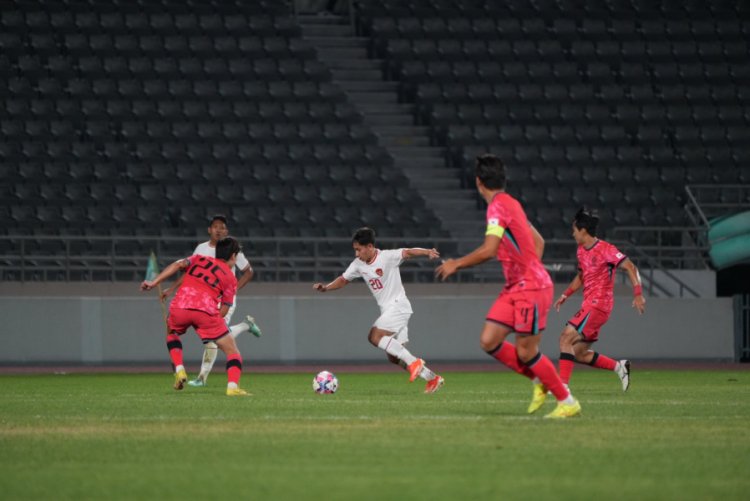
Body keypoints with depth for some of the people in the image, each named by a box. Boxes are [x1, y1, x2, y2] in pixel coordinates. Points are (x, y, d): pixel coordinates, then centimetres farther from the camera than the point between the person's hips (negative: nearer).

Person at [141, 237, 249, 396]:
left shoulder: (199, 259, 26)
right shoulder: (230, 279, 18)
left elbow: (178, 265, 8)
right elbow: (223, 311, 12)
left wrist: (154, 282, 5)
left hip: (179, 306, 3)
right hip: (206, 310, -3)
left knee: (171, 333, 35)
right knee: (231, 350, 10)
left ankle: (179, 370, 16)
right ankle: (233, 386, -11)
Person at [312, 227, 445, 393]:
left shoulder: (387, 257, -15)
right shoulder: (358, 264, 6)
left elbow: (408, 252, -28)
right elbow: (343, 280, 19)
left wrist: (427, 252, -45)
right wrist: (325, 288, 4)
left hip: (398, 305, -8)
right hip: (387, 310, 8)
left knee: (375, 337, -23)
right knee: (394, 357, 5)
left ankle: (413, 362, -19)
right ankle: (432, 378, 14)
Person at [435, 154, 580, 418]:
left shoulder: (498, 206, -15)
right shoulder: (510, 204, 14)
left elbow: (488, 250, -23)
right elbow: (538, 242, 21)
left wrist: (456, 264, -11)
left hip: (531, 288, -9)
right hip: (514, 288, 9)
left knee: (525, 351, -6)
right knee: (489, 341, 2)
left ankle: (567, 402, 6)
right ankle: (539, 380, 14)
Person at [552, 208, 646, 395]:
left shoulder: (605, 250, -12)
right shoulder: (581, 251, 14)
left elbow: (630, 267, -14)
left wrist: (638, 294, -22)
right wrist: (565, 295, 22)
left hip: (598, 304, -9)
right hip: (589, 305, 9)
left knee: (566, 337, -20)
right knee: (579, 354, 8)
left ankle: (562, 385, -24)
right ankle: (619, 367, 19)